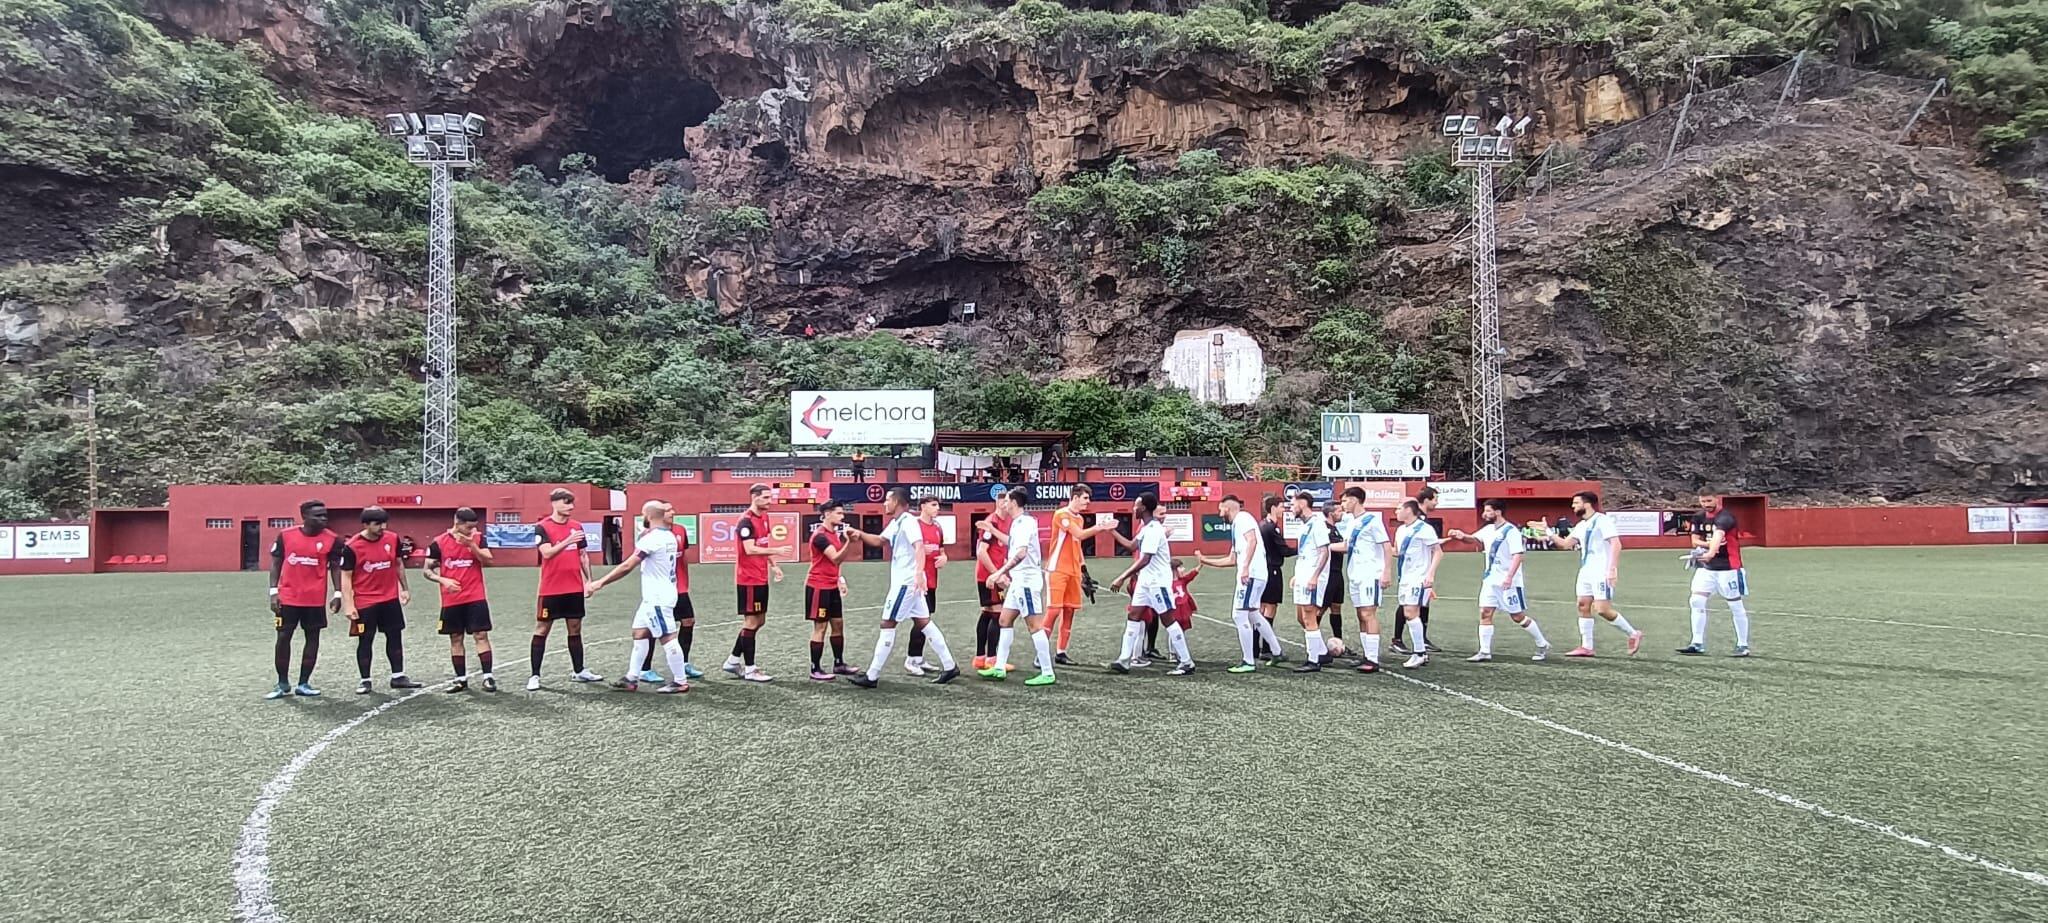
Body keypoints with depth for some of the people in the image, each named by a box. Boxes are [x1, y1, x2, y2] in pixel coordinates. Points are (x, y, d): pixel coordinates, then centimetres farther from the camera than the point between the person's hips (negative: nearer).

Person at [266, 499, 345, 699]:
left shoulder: (332, 540, -4)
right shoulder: (285, 536, -3)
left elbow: (335, 568, 2)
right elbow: (275, 563, 4)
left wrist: (338, 594, -7)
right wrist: (273, 591, -3)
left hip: (316, 599, 0)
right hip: (288, 597, 0)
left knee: (313, 638, 4)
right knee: (283, 637, 2)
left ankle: (303, 684, 14)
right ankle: (283, 684, 15)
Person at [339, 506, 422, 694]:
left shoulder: (393, 539, -2)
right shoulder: (352, 546, -14)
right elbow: (346, 576, -10)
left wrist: (405, 588, 13)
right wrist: (349, 605, -13)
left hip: (391, 599, 4)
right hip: (364, 602, -4)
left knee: (395, 637, 9)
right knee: (365, 641, 4)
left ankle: (398, 677, 18)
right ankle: (364, 680, 13)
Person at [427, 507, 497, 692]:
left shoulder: (478, 539, 1)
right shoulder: (439, 543, -2)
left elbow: (488, 560, -11)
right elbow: (428, 570, 2)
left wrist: (471, 545, -22)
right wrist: (443, 580, -15)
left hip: (476, 597, -1)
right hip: (451, 600, 1)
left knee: (481, 635, -4)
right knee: (455, 639, 8)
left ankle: (488, 677, -2)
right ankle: (461, 679, 17)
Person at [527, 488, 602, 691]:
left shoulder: (577, 526, 8)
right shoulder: (542, 527, -8)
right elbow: (547, 553, -20)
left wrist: (588, 579, 9)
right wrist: (567, 541, -32)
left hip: (574, 588, 5)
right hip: (551, 589, -5)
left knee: (575, 629, 12)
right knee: (541, 630, 2)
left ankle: (579, 671, 21)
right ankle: (535, 676, 6)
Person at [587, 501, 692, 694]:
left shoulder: (651, 538, -19)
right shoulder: (669, 536, 9)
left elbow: (627, 566, -21)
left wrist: (600, 583, -18)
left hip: (657, 597, -10)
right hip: (654, 596, 10)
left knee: (667, 638, -4)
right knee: (639, 633, 14)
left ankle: (680, 682, 1)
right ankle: (631, 679, 18)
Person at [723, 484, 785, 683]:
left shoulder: (764, 517, 12)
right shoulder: (746, 521, -16)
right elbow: (750, 549, -25)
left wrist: (773, 564, 11)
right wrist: (776, 550, -29)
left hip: (761, 578, 9)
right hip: (749, 579, -9)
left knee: (759, 620, 14)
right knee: (751, 621, -3)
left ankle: (733, 660, 25)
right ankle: (749, 670, 4)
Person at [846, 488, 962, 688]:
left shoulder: (908, 521, -17)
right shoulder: (895, 523, 14)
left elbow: (919, 547, -31)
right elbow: (880, 541, 29)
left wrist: (919, 572, -46)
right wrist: (861, 534, 11)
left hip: (907, 581, -10)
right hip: (904, 581, 10)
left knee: (887, 624, -6)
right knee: (923, 623, 12)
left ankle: (872, 676, -1)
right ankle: (949, 666, 15)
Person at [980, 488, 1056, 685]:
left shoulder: (1025, 522, -17)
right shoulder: (1017, 522, 13)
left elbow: (1021, 552, -30)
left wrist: (1000, 572, -33)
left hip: (1027, 579, -10)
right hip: (1018, 580, 10)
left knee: (1035, 625, -7)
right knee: (1004, 620, 14)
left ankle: (1047, 674, -3)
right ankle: (999, 668, 20)